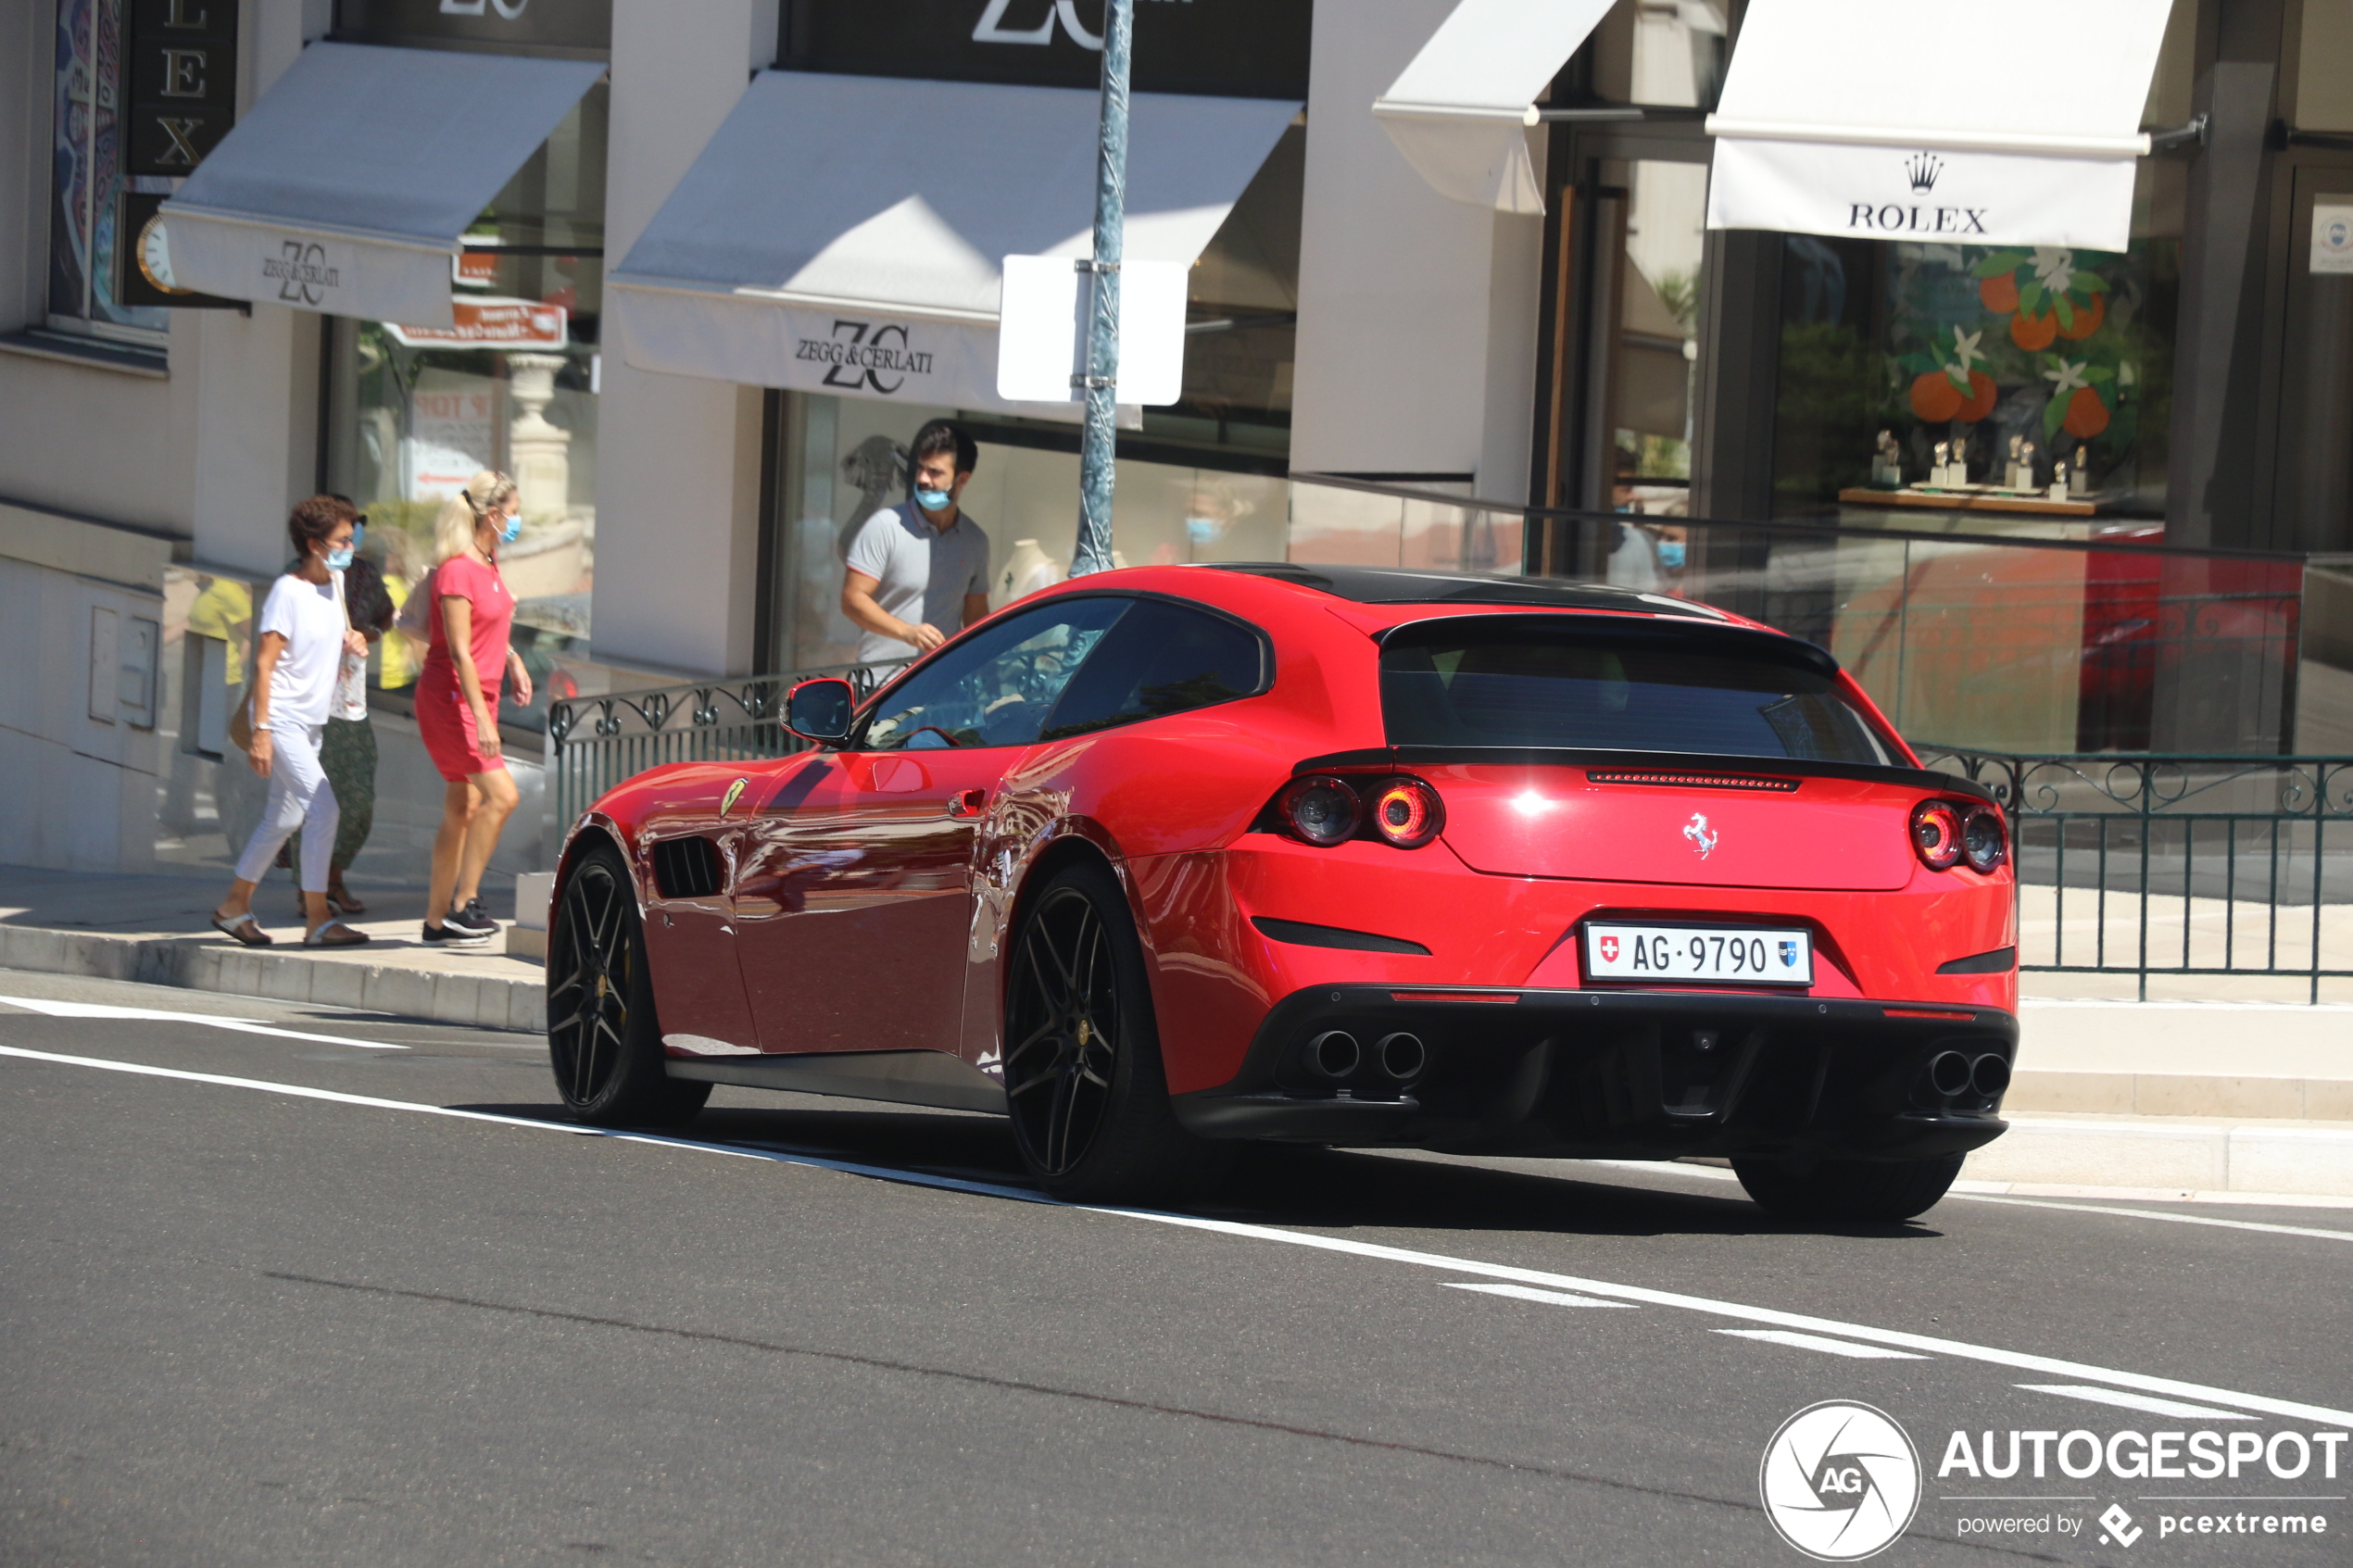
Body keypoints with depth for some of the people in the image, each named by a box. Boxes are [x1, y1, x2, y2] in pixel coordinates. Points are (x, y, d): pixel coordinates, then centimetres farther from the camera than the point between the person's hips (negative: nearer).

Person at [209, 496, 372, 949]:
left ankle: (235, 906, 26)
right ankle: (317, 920, -15)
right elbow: (264, 661, -17)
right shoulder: (288, 591, -16)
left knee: (284, 817, 13)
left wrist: (354, 639, 4)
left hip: (311, 721, 9)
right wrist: (261, 730, -21)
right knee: (323, 808, -17)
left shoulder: (335, 582, 8)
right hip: (283, 719, -9)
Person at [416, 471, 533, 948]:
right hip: (450, 698, -9)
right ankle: (462, 905, -13)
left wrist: (512, 659, 15)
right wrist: (480, 718, -27)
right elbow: (459, 651, -23)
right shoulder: (457, 570, -18)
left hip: (479, 695, 9)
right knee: (501, 795, -17)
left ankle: (437, 922, 13)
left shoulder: (488, 563, 11)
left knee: (463, 810, 9)